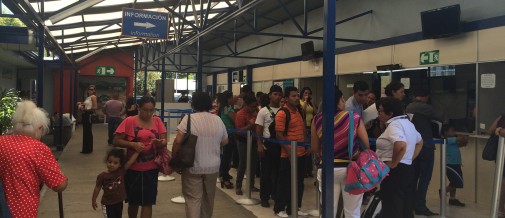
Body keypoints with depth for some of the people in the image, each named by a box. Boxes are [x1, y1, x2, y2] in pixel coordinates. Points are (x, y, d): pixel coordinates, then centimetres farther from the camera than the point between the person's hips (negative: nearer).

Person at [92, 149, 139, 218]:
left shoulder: (122, 172, -9)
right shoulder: (102, 176, -14)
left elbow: (129, 162, -18)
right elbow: (97, 188, -3)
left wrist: (137, 151, -27)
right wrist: (93, 201, 6)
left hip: (119, 203, 4)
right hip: (107, 204, -4)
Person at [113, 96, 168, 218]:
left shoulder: (157, 121, 1)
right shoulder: (129, 121, -7)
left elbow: (164, 141, -1)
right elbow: (116, 141, -7)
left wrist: (160, 143, -24)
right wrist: (133, 144, -22)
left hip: (151, 168, 1)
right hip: (133, 168, -1)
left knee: (148, 202, 0)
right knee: (133, 201, 17)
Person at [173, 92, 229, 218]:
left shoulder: (188, 119, -11)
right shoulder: (218, 120, 1)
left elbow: (178, 141, -15)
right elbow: (225, 141, 8)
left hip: (193, 166, -4)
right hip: (213, 166, 4)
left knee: (193, 199, 1)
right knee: (208, 198, 20)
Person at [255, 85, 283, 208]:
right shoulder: (263, 111, -2)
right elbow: (258, 129, -3)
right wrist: (259, 145, -11)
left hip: (280, 144, 2)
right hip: (268, 144, -2)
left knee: (278, 170, 9)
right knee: (266, 171, 5)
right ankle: (264, 197, 15)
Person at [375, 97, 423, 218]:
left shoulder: (394, 124, -15)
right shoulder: (407, 123, 15)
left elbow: (401, 145, -33)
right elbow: (420, 142, 28)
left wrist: (393, 164, -19)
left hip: (395, 172, -10)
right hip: (408, 170, 10)